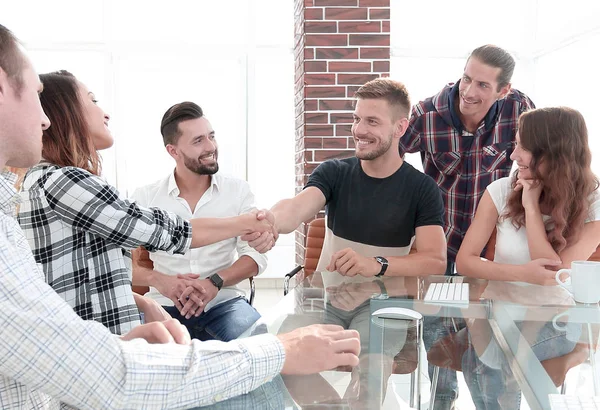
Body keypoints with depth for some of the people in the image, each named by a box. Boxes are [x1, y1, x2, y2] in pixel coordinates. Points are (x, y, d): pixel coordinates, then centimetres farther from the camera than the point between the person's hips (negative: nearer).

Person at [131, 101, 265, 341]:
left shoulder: (238, 190, 4)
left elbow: (256, 256, -2)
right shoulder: (144, 198, 2)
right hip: (164, 305, 0)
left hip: (223, 302, 1)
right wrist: (157, 279, -23)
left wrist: (215, 282, -21)